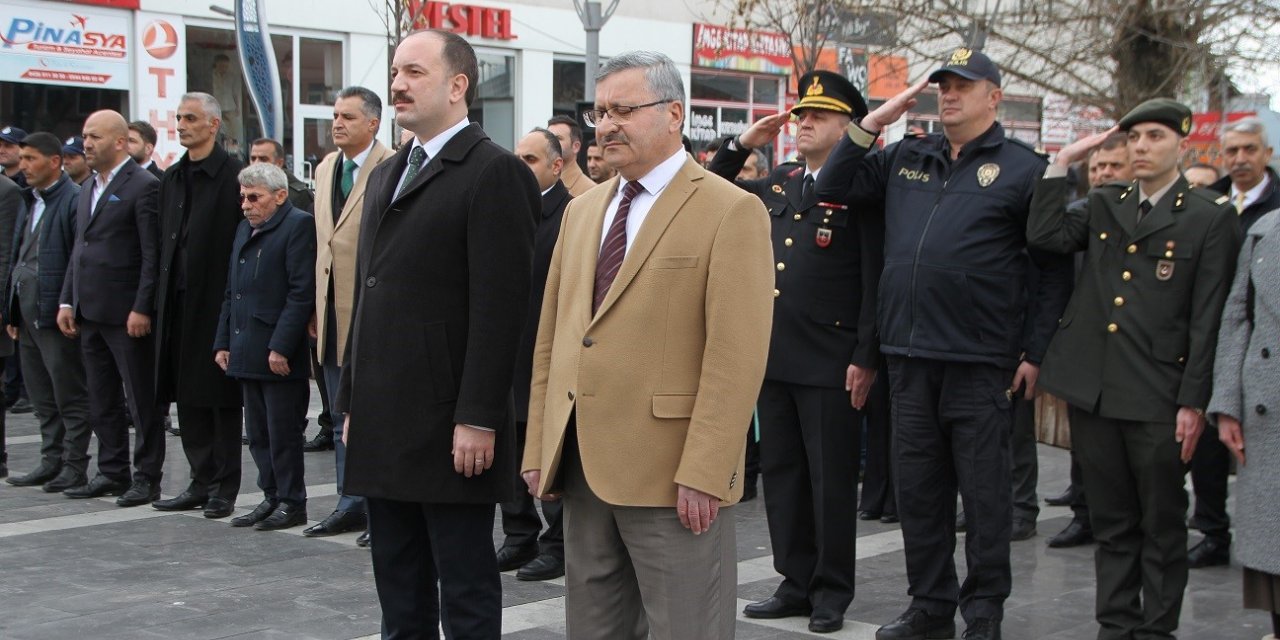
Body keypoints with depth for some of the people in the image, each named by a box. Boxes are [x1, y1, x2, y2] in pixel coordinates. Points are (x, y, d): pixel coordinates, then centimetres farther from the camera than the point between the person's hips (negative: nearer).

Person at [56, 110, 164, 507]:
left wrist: (142, 309, -18)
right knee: (102, 401, 13)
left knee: (142, 401, 1)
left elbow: (153, 255, -14)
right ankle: (112, 473, 22)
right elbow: (79, 247, 19)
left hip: (127, 314, -8)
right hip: (90, 313, 8)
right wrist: (67, 300, 12)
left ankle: (147, 478, 8)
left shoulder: (144, 186, -10)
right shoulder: (89, 188, 16)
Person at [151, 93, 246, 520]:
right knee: (188, 397, 10)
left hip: (217, 300, -7)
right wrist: (162, 298, 10)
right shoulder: (172, 178, 14)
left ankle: (224, 487, 9)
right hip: (178, 303, 7)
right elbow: (166, 241, 16)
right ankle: (202, 481, 20)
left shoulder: (234, 175, -9)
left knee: (221, 397, 1)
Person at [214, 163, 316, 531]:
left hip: (280, 354, -8)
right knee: (258, 433, 12)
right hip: (248, 354, 8)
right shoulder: (246, 230, 19)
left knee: (283, 433, -2)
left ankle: (292, 503, 8)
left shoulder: (298, 226, -9)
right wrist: (223, 342, 16)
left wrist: (280, 347, -19)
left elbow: (301, 294, -15)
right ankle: (272, 497, 20)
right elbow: (232, 292, 23)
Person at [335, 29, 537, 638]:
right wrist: (352, 400, 16)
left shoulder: (495, 171, -9)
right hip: (382, 425, 8)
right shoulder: (386, 175, 17)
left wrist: (478, 419, -19)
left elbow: (499, 308, -16)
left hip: (448, 428, -8)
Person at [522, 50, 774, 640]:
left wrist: (703, 474, -19)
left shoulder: (731, 211, -8)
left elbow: (738, 357, -15)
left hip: (672, 476, -7)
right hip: (581, 469, 7)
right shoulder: (581, 210, 15)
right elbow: (551, 336, 15)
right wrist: (539, 448, 10)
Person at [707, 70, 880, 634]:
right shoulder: (777, 184, 13)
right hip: (775, 358, 7)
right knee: (782, 475, 12)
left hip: (831, 364, -7)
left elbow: (876, 281, -11)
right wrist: (742, 145, 10)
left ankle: (831, 591, 15)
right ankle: (795, 582, 24)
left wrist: (865, 358, -15)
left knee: (832, 481, 3)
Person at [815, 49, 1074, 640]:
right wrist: (872, 123, 4)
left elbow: (1055, 269, -2)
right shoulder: (906, 158, 14)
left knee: (984, 490, 5)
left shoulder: (1023, 168, -1)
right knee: (918, 486, 11)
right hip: (910, 354, 5)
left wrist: (1034, 352, -7)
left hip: (981, 360, -5)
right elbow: (834, 188, 12)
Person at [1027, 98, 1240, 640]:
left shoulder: (1212, 217, -1)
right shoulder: (1104, 205, 13)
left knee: (1162, 525, 7)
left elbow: (1207, 320, -5)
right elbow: (1045, 236, -3)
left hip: (1157, 400, -4)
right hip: (1092, 390, 4)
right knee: (1111, 522, 14)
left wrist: (1194, 401, -9)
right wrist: (1062, 165, -1)